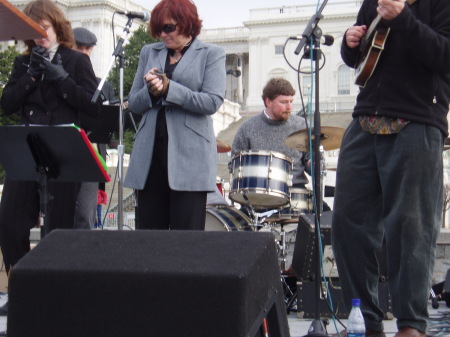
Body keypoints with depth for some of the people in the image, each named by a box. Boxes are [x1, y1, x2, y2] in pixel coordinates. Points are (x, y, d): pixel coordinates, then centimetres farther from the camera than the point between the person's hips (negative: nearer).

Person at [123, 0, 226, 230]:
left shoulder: (212, 54, 5)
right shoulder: (149, 53, 18)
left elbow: (212, 102, -8)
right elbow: (133, 103, 15)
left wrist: (167, 88, -14)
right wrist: (151, 91, -7)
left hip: (189, 157, -4)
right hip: (150, 154, 4)